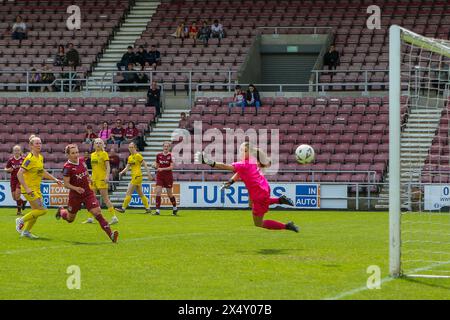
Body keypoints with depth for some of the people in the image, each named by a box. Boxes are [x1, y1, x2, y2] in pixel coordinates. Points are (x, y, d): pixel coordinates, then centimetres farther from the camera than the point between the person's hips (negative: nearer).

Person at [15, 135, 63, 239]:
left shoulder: (40, 157, 8)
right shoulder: (30, 159, -20)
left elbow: (42, 172, 24)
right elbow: (19, 174, -24)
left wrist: (55, 179, 20)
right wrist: (26, 188, -28)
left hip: (36, 189, 9)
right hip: (29, 189, -9)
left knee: (36, 211, 13)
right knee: (43, 210, -11)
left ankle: (26, 231, 26)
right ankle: (21, 221, 4)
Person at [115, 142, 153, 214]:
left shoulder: (138, 156, -9)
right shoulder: (130, 157, 15)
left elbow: (145, 165, -9)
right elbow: (127, 167, 15)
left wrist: (149, 174, -12)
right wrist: (122, 172, -4)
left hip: (137, 176, -9)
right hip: (134, 176, 9)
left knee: (128, 193, -8)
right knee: (141, 194, 11)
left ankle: (123, 208, -5)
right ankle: (148, 208, 14)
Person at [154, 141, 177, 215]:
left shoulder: (171, 155, -7)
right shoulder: (159, 155, 4)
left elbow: (171, 167, -13)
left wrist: (162, 169, -22)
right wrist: (155, 166, -8)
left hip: (168, 176, -3)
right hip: (160, 176, 3)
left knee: (169, 194, 7)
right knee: (158, 192, -11)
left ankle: (175, 207, 32)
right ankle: (157, 210, -11)